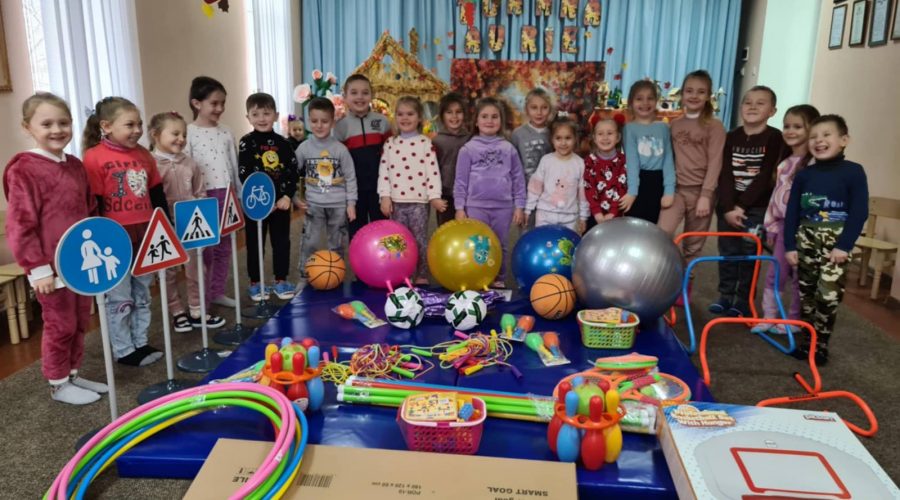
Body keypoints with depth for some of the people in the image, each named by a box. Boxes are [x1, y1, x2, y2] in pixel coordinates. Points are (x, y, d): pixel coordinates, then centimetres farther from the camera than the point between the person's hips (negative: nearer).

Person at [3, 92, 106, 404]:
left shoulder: (75, 166, 9)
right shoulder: (24, 170, -13)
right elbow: (20, 225, -15)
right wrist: (37, 267, -17)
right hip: (51, 267, -7)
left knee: (80, 322, 16)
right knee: (60, 325, 5)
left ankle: (72, 375, 33)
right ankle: (58, 385, 22)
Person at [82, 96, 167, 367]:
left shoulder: (143, 154, 7)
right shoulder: (94, 157, -11)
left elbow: (158, 195, 13)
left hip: (145, 237, 6)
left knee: (142, 295, 16)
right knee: (120, 299, 6)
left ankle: (141, 343, 28)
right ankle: (124, 351, 17)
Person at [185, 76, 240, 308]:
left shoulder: (226, 133, 9)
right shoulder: (188, 133, -6)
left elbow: (234, 166, 11)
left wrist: (240, 196, 9)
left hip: (226, 196, 5)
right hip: (202, 197, -5)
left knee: (224, 247, 11)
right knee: (205, 248, 1)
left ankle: (217, 292, 23)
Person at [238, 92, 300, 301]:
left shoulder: (282, 143, 5)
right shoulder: (246, 143, -4)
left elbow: (294, 171, 3)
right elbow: (244, 174, -10)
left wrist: (287, 196, -9)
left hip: (281, 201, 3)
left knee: (282, 242, 8)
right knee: (255, 243, 7)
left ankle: (281, 281, 20)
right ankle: (255, 283, 18)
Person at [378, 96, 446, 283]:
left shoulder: (425, 143, 1)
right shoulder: (390, 143, 10)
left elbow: (433, 172, -4)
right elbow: (384, 172, 7)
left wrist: (434, 196, -10)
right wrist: (385, 196, -2)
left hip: (419, 200, -3)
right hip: (396, 201, 3)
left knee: (420, 240, 2)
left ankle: (422, 277, 11)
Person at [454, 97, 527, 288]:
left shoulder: (509, 148, 5)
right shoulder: (468, 149, 1)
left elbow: (518, 179, 7)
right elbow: (461, 181, 1)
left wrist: (519, 206, 3)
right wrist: (459, 208, -3)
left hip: (503, 207, 2)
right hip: (476, 206, -1)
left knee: (500, 247, 11)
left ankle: (499, 281, 23)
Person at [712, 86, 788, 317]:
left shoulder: (775, 138, -6)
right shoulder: (731, 137, 3)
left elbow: (765, 177, -13)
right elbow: (725, 174, -4)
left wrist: (742, 206, -16)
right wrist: (729, 207, -15)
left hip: (757, 207, -3)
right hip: (728, 205, 3)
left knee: (749, 254, 2)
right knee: (727, 252, 8)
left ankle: (744, 300, 11)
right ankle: (725, 295, 19)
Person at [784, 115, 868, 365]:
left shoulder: (853, 171, -5)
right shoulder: (803, 175, 4)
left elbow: (860, 212, -9)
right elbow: (792, 212, 6)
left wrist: (844, 245, -14)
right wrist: (790, 245, 1)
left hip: (835, 243, -3)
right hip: (806, 241, 4)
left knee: (828, 295, -7)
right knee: (807, 294, 9)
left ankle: (820, 344, 7)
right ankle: (808, 339, 21)